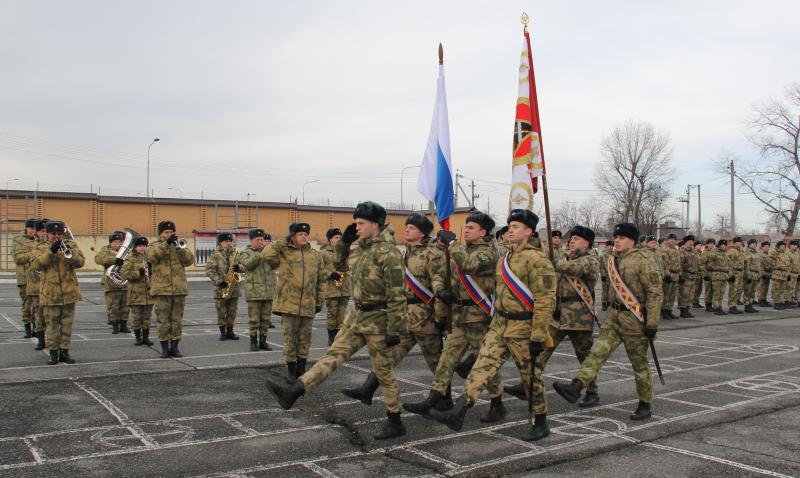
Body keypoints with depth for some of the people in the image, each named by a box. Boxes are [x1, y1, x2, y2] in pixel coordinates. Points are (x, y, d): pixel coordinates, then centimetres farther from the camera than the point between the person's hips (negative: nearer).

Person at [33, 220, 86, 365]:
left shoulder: (70, 245, 7)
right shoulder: (43, 249, 7)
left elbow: (81, 262, -5)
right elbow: (37, 265, -11)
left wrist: (68, 252, -22)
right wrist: (51, 251, -21)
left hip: (69, 292, 1)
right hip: (50, 294, -1)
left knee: (67, 324, 6)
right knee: (52, 325, 2)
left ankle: (64, 351, 15)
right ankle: (53, 353, 9)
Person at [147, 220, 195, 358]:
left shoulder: (180, 247, 14)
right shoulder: (154, 246, 7)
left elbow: (190, 260, -3)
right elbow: (152, 256, -16)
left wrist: (178, 246, -14)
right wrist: (166, 243, -21)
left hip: (179, 290, 3)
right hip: (161, 290, -2)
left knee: (177, 320, 6)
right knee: (163, 321, 0)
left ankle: (174, 347, 15)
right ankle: (164, 348, 8)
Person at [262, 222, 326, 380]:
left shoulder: (315, 256, 10)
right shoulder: (283, 253, 1)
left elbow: (321, 280, 14)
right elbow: (266, 254, -19)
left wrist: (320, 301, 10)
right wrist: (283, 242, -10)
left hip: (308, 305, 3)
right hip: (289, 303, -3)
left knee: (305, 337, 10)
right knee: (290, 337, 3)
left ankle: (301, 369, 22)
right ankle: (291, 371, 14)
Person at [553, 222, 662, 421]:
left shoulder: (643, 262, -13)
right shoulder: (613, 261, 10)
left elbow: (655, 293, -15)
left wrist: (652, 323, -18)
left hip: (634, 319, -6)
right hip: (614, 315, 6)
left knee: (639, 363, 4)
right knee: (599, 350, -9)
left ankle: (645, 405, 18)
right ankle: (576, 386, -21)